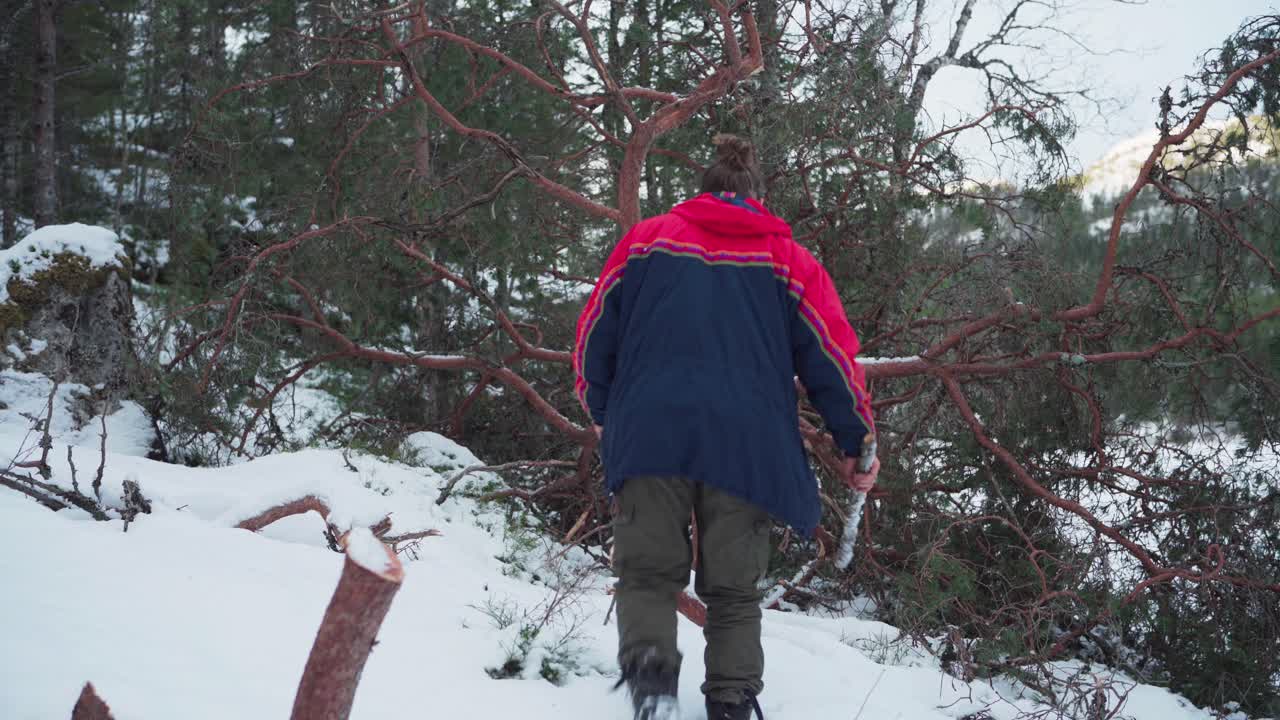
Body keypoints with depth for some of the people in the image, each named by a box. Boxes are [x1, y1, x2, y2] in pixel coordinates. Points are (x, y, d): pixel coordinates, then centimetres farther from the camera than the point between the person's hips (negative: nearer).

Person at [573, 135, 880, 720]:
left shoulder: (646, 240, 13)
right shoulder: (789, 260, 12)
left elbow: (594, 332, 13)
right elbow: (833, 354, 9)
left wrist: (601, 411, 27)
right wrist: (856, 442, 17)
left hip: (650, 434, 0)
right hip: (747, 446, 0)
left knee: (647, 571, 5)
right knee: (733, 590, 11)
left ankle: (649, 670, -19)